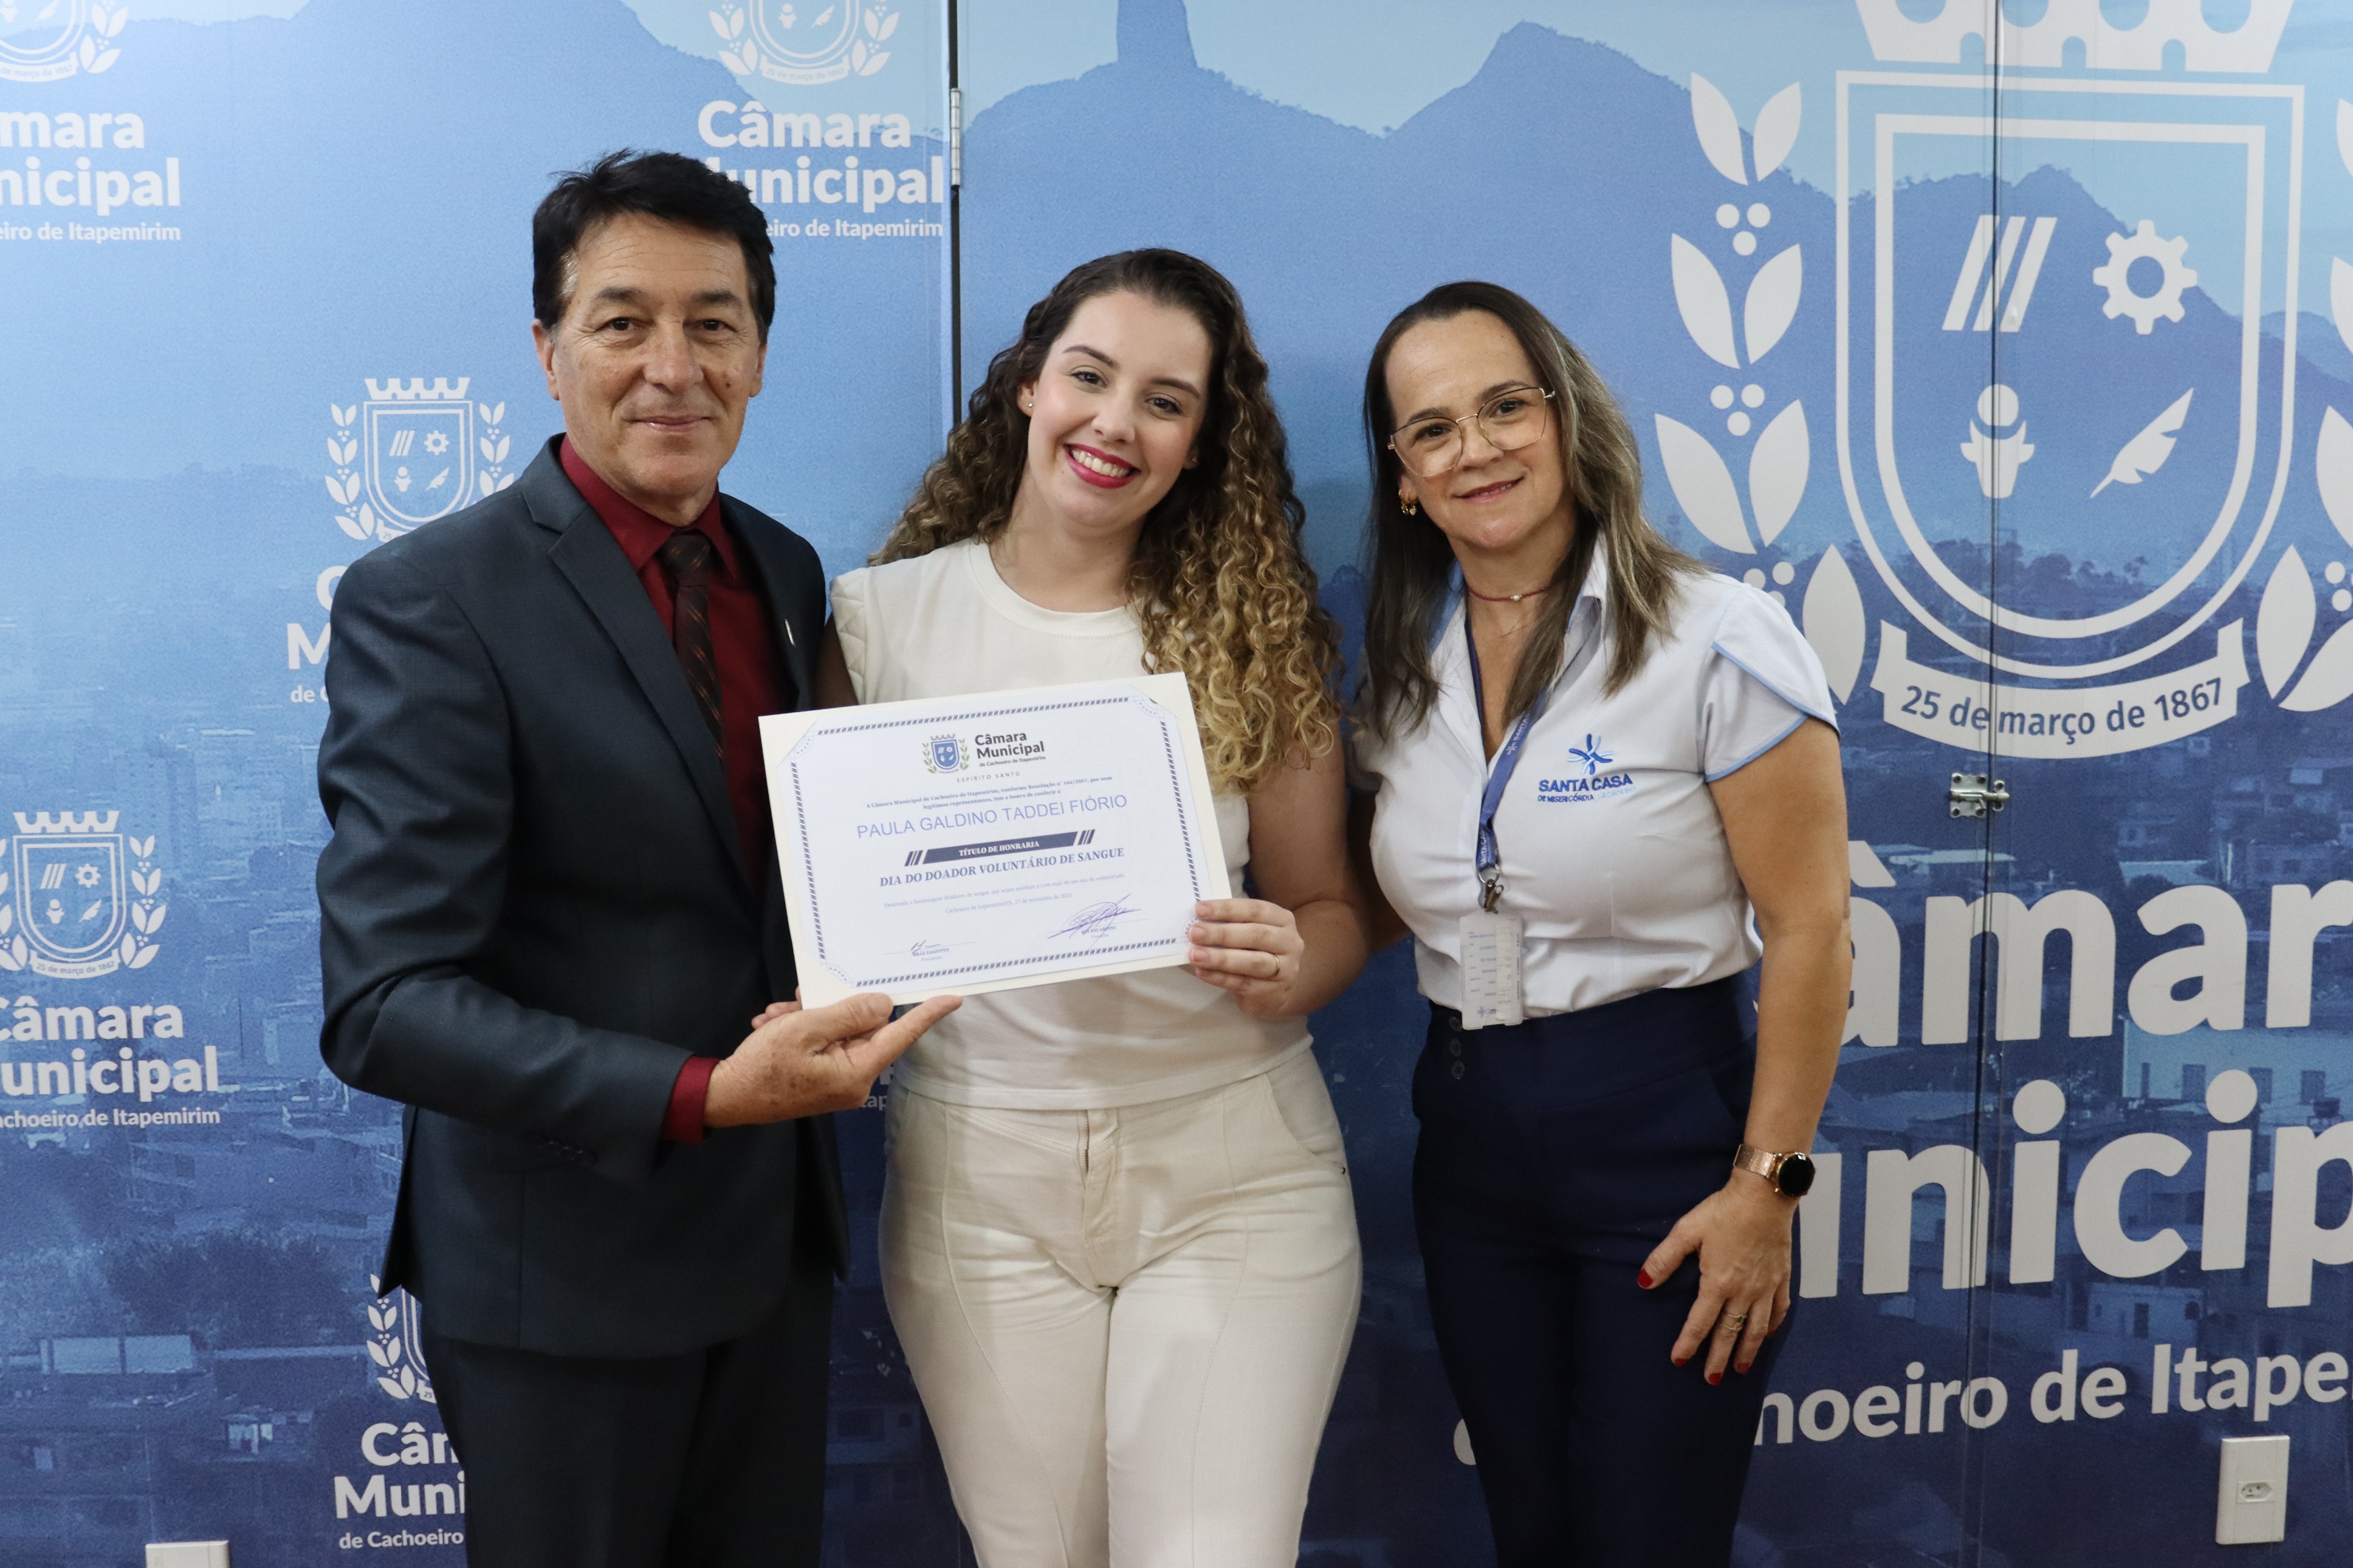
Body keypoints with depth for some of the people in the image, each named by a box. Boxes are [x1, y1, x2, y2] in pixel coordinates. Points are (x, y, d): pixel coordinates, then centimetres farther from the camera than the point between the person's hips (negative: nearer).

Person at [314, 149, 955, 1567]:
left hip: (776, 1236, 6)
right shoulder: (430, 600, -17)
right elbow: (386, 1002, -22)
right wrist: (701, 1097, -30)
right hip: (563, 1269, -6)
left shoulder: (788, 573, 4)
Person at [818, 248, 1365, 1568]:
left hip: (1234, 1163, 0)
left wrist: (1288, 965, -17)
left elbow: (1328, 904, 4)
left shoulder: (1252, 633, 0)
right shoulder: (884, 615, -1)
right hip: (982, 1169, 1)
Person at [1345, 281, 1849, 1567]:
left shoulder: (1714, 641, -13)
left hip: (1662, 1126, -5)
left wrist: (1766, 1185, -13)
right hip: (1467, 1135, 6)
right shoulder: (1401, 669, 5)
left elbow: (1808, 929, -12)